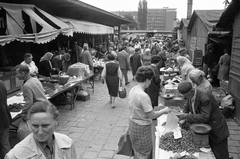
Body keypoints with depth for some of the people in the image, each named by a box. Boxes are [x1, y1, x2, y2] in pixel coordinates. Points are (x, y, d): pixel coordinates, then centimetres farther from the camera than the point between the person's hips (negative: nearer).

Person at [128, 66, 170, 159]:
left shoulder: (132, 90, -4)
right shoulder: (143, 96, -30)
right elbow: (152, 115, -22)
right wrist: (164, 110, -7)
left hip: (132, 123, 8)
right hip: (142, 128, -8)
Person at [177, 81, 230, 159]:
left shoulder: (205, 98, -32)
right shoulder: (190, 96, -6)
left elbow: (204, 117, -33)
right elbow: (186, 107, 11)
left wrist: (187, 117, -32)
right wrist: (184, 117, -7)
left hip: (216, 131, -8)